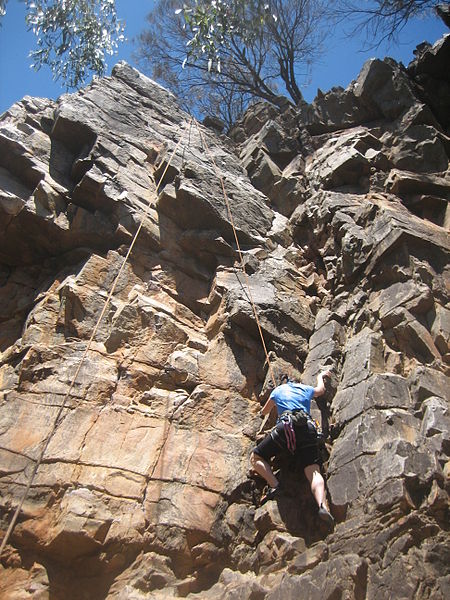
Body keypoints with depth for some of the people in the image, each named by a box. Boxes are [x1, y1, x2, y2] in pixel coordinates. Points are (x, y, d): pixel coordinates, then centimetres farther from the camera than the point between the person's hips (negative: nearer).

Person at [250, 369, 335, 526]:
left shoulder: (278, 390, 26)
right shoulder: (306, 389, 30)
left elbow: (264, 412, 40)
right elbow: (321, 390, 53)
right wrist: (320, 376, 72)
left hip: (286, 428, -2)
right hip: (308, 429, 2)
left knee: (255, 457, 10)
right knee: (314, 472, -7)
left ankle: (274, 485, -14)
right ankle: (322, 505, -35)